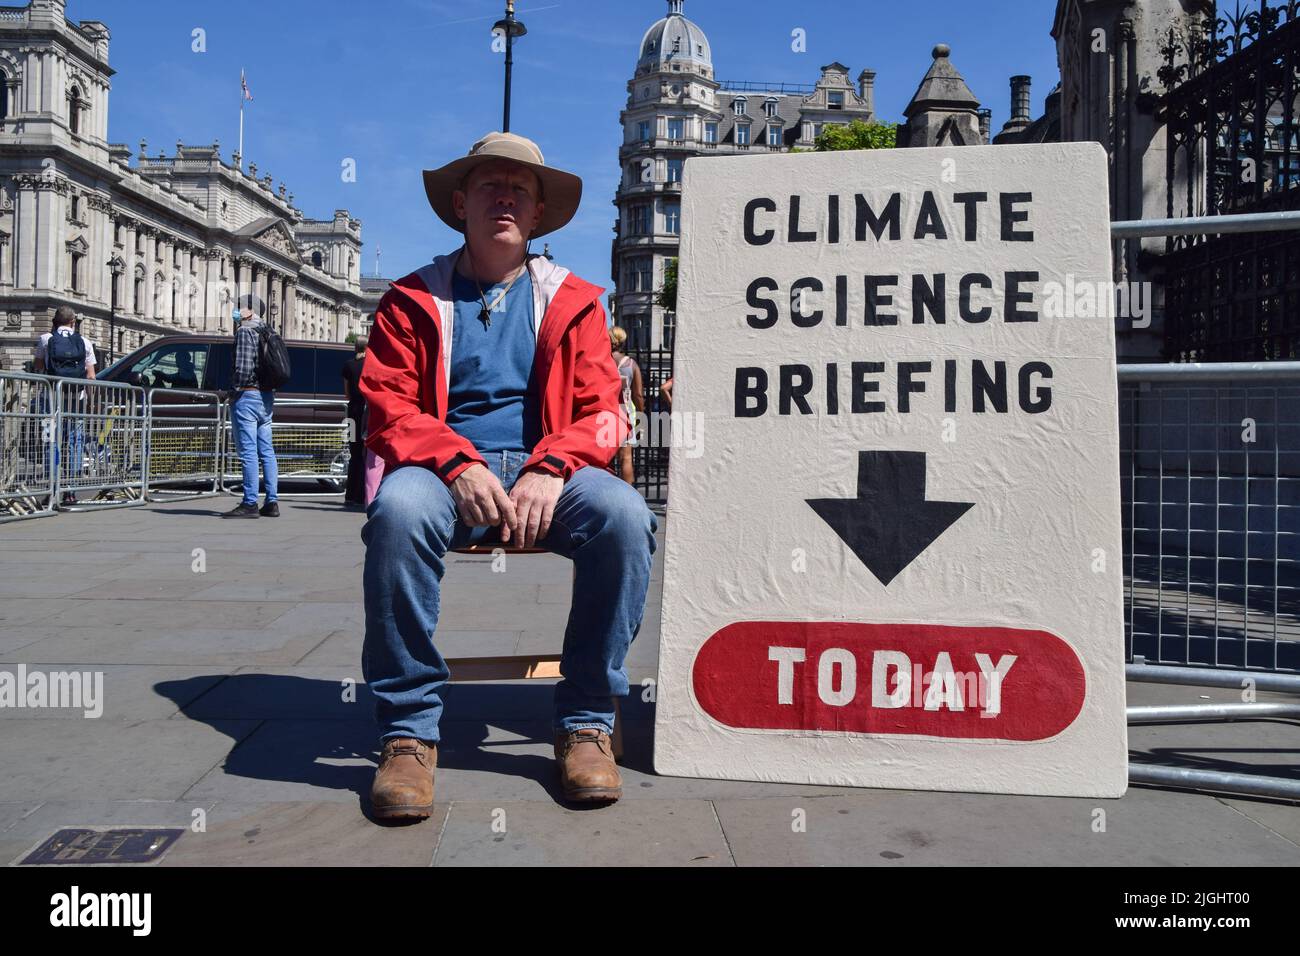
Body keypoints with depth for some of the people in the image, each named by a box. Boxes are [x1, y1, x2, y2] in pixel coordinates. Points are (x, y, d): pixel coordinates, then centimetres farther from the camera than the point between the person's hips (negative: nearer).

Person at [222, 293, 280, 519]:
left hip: (247, 396, -9)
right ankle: (272, 502, 11)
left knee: (248, 452, -7)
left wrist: (234, 388, -6)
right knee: (267, 452, 9)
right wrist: (270, 393, 16)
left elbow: (243, 367, -19)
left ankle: (250, 503, -6)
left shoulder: (244, 331, -10)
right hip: (266, 398, 9)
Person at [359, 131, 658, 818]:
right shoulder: (414, 299, 13)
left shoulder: (571, 302, 15)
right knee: (399, 510, -36)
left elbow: (601, 412, 6)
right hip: (443, 469, 0)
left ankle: (584, 722, -15)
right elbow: (388, 408, 3)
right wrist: (459, 464, -17)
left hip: (545, 470, 1)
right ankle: (408, 730, -20)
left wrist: (551, 469, -16)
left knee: (625, 515, -31)